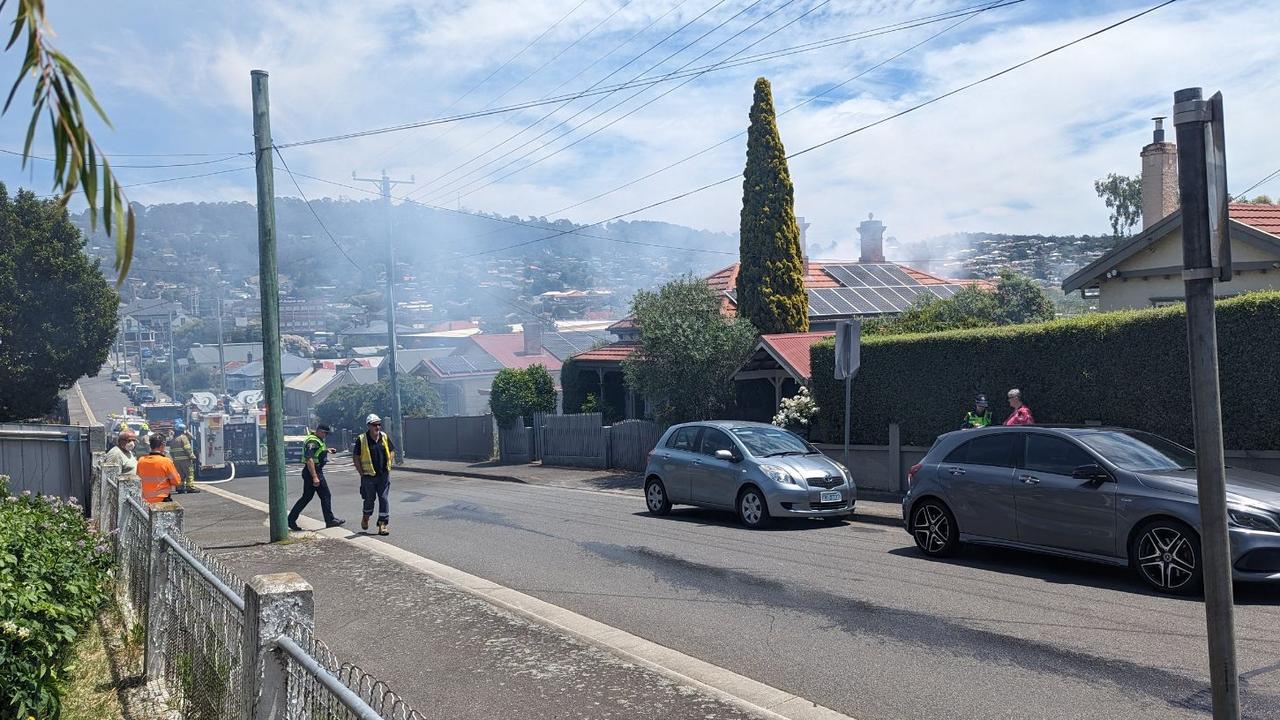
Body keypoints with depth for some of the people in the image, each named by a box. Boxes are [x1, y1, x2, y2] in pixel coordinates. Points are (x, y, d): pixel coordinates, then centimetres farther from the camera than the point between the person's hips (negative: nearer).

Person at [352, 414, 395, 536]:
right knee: (369, 499, 9)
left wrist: (388, 465, 5)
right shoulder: (361, 439, -7)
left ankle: (382, 525, 2)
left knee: (383, 499, -2)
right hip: (369, 476, -3)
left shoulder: (385, 437, 5)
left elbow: (392, 452, 16)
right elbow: (355, 457, -3)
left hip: (384, 475, 3)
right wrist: (361, 473, -6)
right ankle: (365, 518, 37)